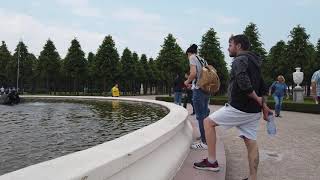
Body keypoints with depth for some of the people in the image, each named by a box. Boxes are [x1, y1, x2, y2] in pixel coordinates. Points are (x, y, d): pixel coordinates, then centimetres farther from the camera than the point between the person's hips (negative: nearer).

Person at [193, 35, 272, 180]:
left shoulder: (239, 60, -11)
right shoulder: (254, 62, 19)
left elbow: (244, 84, -27)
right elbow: (262, 87, 20)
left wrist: (257, 99, -14)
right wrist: (264, 106, 19)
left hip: (239, 108, -9)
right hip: (253, 111, 9)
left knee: (208, 122, 2)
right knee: (251, 142, 9)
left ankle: (212, 161, 5)